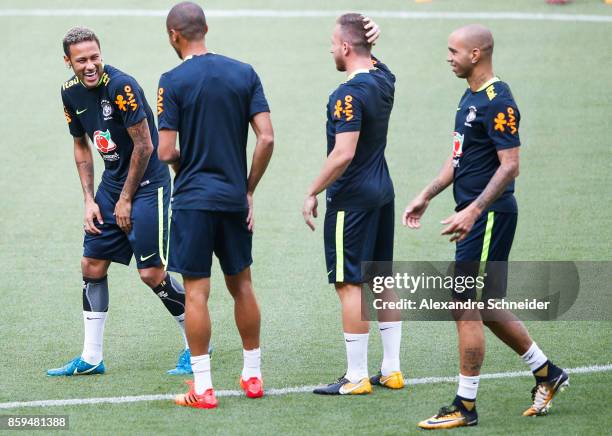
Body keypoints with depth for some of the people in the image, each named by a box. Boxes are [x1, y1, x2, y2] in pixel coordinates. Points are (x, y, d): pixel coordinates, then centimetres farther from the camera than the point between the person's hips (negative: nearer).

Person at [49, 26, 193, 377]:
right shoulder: (71, 93, 2)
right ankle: (91, 358, 13)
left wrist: (126, 200, -11)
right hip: (112, 183, 7)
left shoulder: (121, 86, -21)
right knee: (92, 266, 5)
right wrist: (90, 200, 6)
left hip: (147, 183, -7)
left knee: (152, 274, -9)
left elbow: (144, 145, -18)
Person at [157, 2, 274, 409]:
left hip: (193, 198, -4)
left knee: (197, 291, -1)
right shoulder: (245, 74, 2)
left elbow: (166, 151, -12)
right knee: (241, 285, 16)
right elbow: (267, 138, -2)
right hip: (235, 198, 4)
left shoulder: (173, 81, -9)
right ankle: (253, 375, 23)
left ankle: (202, 387, 0)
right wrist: (249, 190, 8)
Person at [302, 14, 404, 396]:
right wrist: (370, 40, 8)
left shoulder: (348, 95, -19)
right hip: (382, 192, 9)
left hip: (351, 198, -9)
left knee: (350, 284, -4)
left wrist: (313, 192, -15)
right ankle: (392, 370, 17)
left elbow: (343, 154, -24)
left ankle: (356, 377, -3)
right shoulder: (385, 81, 5)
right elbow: (371, 63, 29)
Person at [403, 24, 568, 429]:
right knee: (486, 307, 16)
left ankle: (465, 406, -1)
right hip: (479, 216, 10)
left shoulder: (498, 103, -16)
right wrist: (427, 196, 19)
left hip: (489, 215, -10)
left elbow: (510, 166, -21)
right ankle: (547, 373, 28)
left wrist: (473, 210, -27)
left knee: (466, 308, -7)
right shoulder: (471, 97, 14)